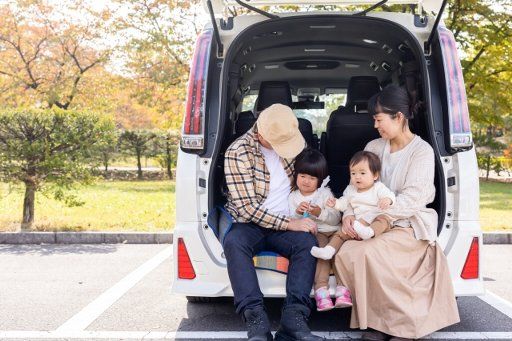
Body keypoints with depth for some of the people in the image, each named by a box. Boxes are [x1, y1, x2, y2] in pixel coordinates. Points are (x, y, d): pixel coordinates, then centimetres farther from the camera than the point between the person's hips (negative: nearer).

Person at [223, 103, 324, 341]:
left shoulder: (293, 140, 2)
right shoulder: (238, 152, -13)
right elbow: (247, 207, -17)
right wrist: (288, 224, -21)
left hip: (288, 223, 3)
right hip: (250, 224, -3)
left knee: (308, 242, -29)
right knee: (233, 242, -35)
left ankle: (293, 319, -35)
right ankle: (256, 321, -39)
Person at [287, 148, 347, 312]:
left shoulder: (325, 193, 10)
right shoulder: (293, 197, 13)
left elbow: (336, 218, 2)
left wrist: (320, 212, -16)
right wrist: (297, 212, -16)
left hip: (332, 231, 1)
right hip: (312, 233, -1)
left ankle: (342, 288, -30)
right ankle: (321, 289, -36)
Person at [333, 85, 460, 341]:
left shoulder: (422, 151, -5)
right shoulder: (374, 147, 11)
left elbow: (411, 199, -15)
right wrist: (349, 214, -12)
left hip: (409, 226, -5)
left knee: (369, 253, -31)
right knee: (345, 254, -24)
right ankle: (378, 320, -7)